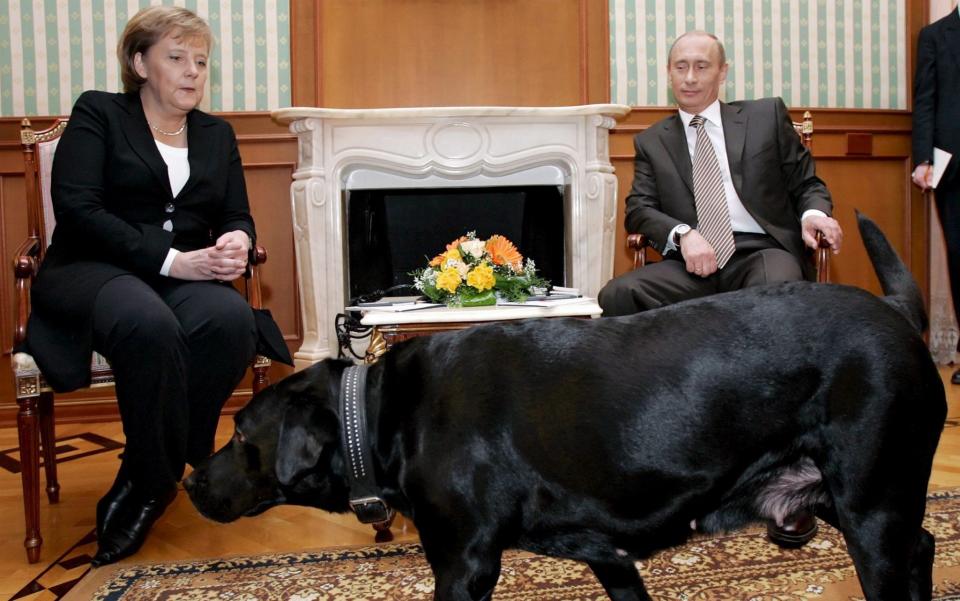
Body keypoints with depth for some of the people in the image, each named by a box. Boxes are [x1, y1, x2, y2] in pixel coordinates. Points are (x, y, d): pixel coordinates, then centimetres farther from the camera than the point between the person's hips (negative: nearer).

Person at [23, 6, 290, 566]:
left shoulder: (217, 133, 18)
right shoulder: (97, 113, 4)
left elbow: (238, 217, 14)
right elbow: (76, 206, -10)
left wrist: (237, 241, -14)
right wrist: (169, 260, -20)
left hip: (186, 277, 4)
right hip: (93, 269, -4)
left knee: (231, 320, -33)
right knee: (149, 325, -40)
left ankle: (143, 484, -19)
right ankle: (161, 473, -17)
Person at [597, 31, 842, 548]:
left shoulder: (767, 115, 18)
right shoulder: (652, 141, 20)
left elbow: (808, 182, 17)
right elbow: (638, 209, 8)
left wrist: (814, 212, -8)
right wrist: (682, 233, -14)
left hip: (762, 251, -2)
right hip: (693, 265, 2)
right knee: (618, 296, -29)